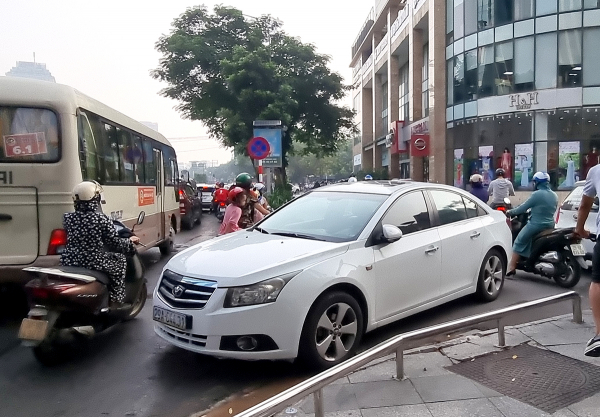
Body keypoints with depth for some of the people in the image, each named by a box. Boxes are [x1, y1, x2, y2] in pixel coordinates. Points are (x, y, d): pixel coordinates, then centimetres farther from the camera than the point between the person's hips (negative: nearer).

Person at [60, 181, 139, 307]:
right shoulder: (101, 219, -14)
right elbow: (115, 243, -9)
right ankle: (116, 299, 17)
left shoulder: (68, 218, -2)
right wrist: (130, 241, 11)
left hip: (69, 261, 5)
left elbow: (68, 238, 13)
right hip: (93, 262, -5)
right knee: (120, 259, 19)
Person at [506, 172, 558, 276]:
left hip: (536, 225, -7)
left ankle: (511, 267, -5)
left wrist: (510, 212, 4)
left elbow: (523, 208, -10)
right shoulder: (555, 196, 9)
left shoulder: (536, 194, -14)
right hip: (550, 226, 7)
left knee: (519, 242, 1)